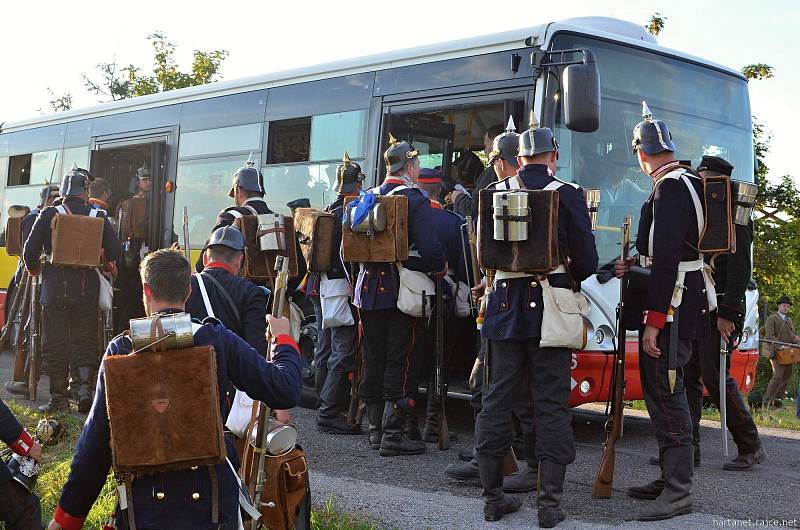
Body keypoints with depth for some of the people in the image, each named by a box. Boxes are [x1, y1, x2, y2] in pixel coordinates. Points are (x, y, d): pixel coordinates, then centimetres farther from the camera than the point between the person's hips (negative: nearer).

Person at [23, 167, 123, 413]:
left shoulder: (49, 215, -4)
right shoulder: (99, 217, 0)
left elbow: (30, 251, -5)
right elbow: (115, 252, 0)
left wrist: (33, 269, 16)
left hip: (55, 290, -1)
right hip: (87, 290, 1)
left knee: (55, 345, 6)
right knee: (85, 342, 13)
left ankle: (59, 398, 8)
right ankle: (85, 387, -1)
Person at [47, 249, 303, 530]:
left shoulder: (121, 349, -6)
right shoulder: (217, 339, -7)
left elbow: (97, 438, -4)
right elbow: (286, 391, -7)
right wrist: (283, 338, 12)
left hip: (145, 505, 0)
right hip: (212, 501, 0)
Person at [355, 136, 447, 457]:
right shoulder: (415, 199, -9)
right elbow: (428, 247, -16)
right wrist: (440, 268, 3)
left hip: (369, 287, 6)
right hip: (400, 289, -6)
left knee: (374, 360, 11)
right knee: (397, 362, -2)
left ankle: (376, 429, 18)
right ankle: (392, 434, -2)